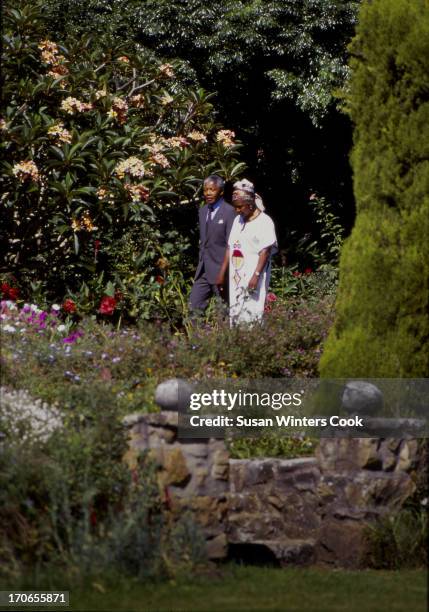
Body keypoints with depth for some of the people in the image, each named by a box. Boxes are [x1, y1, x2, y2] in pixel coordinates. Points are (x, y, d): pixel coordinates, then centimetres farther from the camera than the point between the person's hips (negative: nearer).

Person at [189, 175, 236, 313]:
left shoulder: (229, 212, -11)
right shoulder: (203, 211, 13)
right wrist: (200, 264, 16)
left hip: (220, 269, -7)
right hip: (204, 269, 7)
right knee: (195, 306, 2)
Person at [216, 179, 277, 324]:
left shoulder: (264, 222, -7)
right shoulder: (238, 220, 16)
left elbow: (265, 252, -12)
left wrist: (256, 275, -19)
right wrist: (222, 273, 17)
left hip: (252, 279, -7)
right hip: (236, 278, 7)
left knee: (252, 313, -13)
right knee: (235, 313, 4)